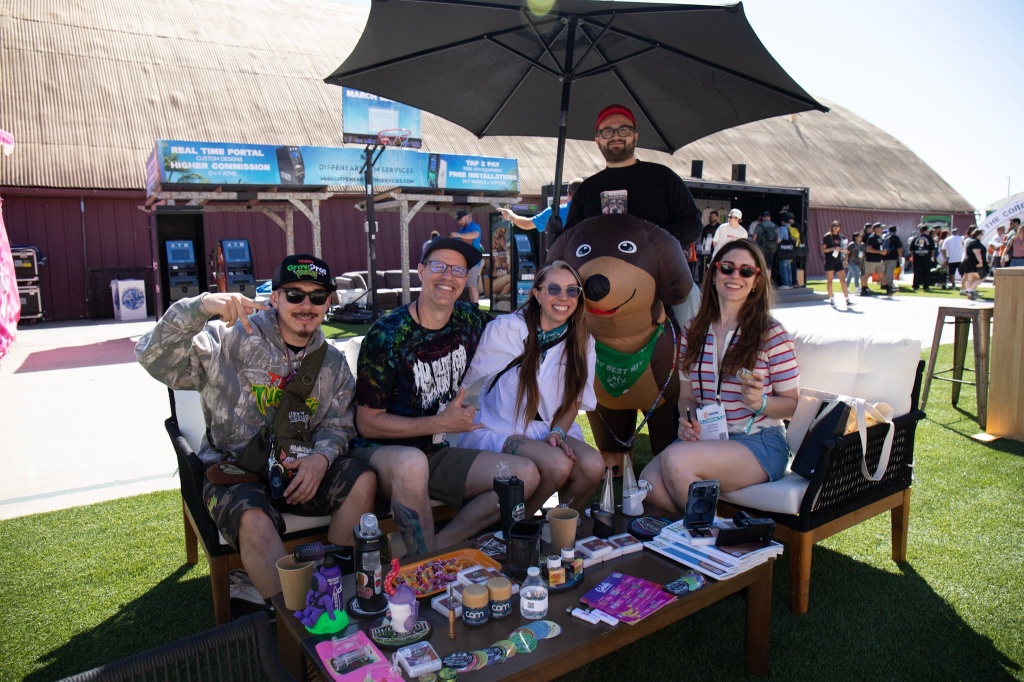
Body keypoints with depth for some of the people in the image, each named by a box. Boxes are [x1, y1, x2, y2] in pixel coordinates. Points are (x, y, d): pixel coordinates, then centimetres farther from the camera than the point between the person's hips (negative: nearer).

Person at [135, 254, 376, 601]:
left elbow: (336, 425, 9)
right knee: (254, 521, -35)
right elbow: (154, 358, -15)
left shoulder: (333, 362, 10)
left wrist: (321, 457, -15)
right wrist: (201, 306, -30)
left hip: (300, 469, 4)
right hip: (233, 471, -3)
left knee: (363, 480, -22)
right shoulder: (231, 339, -5)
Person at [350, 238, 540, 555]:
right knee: (412, 462, -40)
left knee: (525, 474, -12)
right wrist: (442, 423, -17)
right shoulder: (385, 335, -15)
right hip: (381, 452, -5)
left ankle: (439, 546, -14)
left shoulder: (471, 320, 0)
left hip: (439, 452, 6)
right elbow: (367, 423, -13)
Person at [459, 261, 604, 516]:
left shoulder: (582, 343, 3)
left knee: (593, 465, -25)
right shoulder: (505, 329, -9)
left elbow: (574, 402, 8)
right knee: (558, 464, -30)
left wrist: (557, 433, -9)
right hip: (499, 431, -4)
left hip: (550, 431, 4)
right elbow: (465, 378, -6)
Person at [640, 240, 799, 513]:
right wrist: (687, 420, -8)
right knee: (649, 482, -26)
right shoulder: (693, 330, 10)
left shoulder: (772, 334, -3)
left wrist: (761, 403, -22)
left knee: (675, 459, -31)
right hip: (705, 439, 4)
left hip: (759, 443, -4)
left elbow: (793, 405, -1)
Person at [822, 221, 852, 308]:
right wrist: (833, 248, -19)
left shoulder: (840, 237, 12)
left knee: (843, 280, 0)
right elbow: (823, 250, -8)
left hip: (838, 261, 5)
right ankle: (831, 299, 10)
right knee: (829, 281, 2)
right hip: (829, 261, -5)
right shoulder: (827, 236, -3)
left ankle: (847, 300, 2)